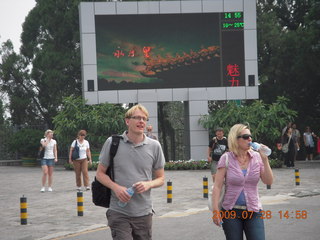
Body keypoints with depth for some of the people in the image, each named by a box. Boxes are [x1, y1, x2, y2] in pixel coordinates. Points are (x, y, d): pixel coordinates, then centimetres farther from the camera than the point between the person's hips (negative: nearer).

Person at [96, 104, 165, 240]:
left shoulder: (154, 146, 3)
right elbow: (100, 173, 5)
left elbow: (160, 178, 11)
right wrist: (116, 187, -14)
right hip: (119, 212, -2)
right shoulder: (112, 143, -2)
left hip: (144, 213, 3)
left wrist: (148, 184, -12)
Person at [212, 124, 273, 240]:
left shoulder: (257, 157, 2)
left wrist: (265, 159, -12)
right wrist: (215, 210, -10)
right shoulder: (226, 158, -5)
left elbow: (268, 181, -3)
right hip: (231, 212, -2)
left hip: (254, 212, 2)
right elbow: (217, 186, -6)